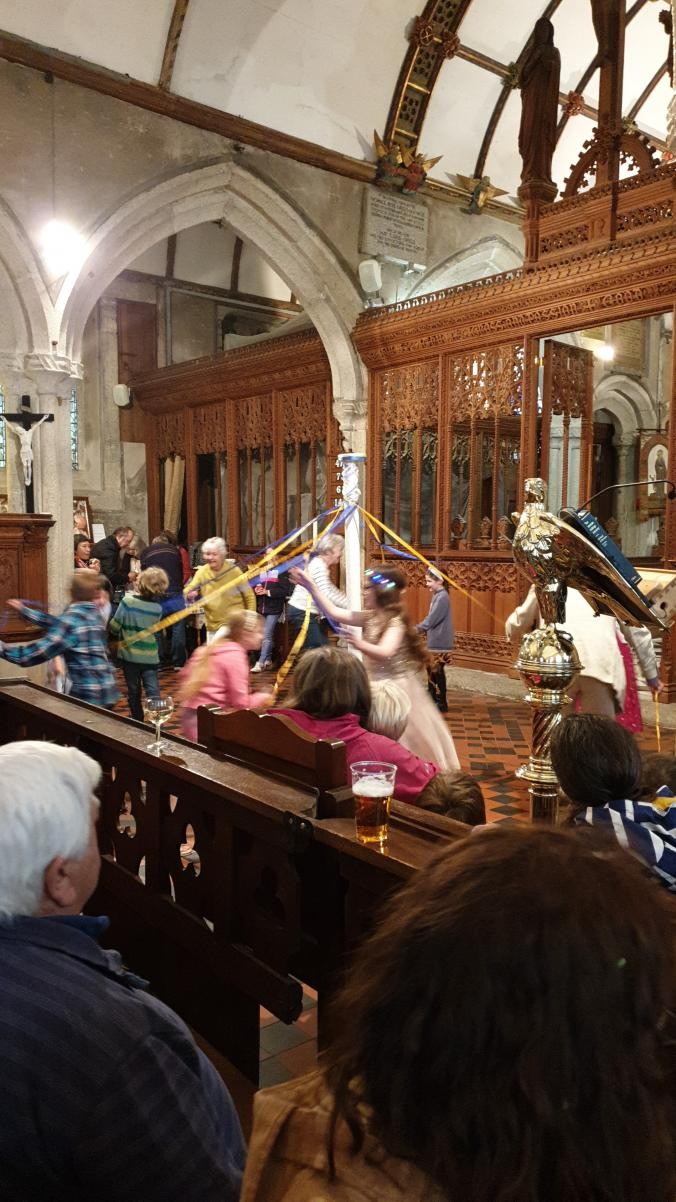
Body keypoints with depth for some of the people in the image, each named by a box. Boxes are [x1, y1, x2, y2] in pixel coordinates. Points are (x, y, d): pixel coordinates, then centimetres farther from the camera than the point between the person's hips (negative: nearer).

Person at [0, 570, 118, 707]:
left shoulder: (72, 619, -17)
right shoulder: (94, 613, 7)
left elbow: (39, 652, -18)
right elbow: (60, 626, 20)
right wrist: (24, 610, 28)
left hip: (89, 697, -8)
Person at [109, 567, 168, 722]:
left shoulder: (127, 601, -16)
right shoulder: (158, 608, -7)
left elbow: (114, 627, -8)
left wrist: (121, 634, 12)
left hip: (129, 654, -1)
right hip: (149, 657, 1)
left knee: (134, 692, 14)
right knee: (153, 692, 0)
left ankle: (138, 722, 25)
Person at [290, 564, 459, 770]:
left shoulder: (396, 622, -19)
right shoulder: (371, 617, 3)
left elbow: (385, 653, -36)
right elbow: (334, 613, 1)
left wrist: (359, 644, -54)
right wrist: (311, 586, -4)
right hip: (378, 685, 7)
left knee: (403, 740, 2)